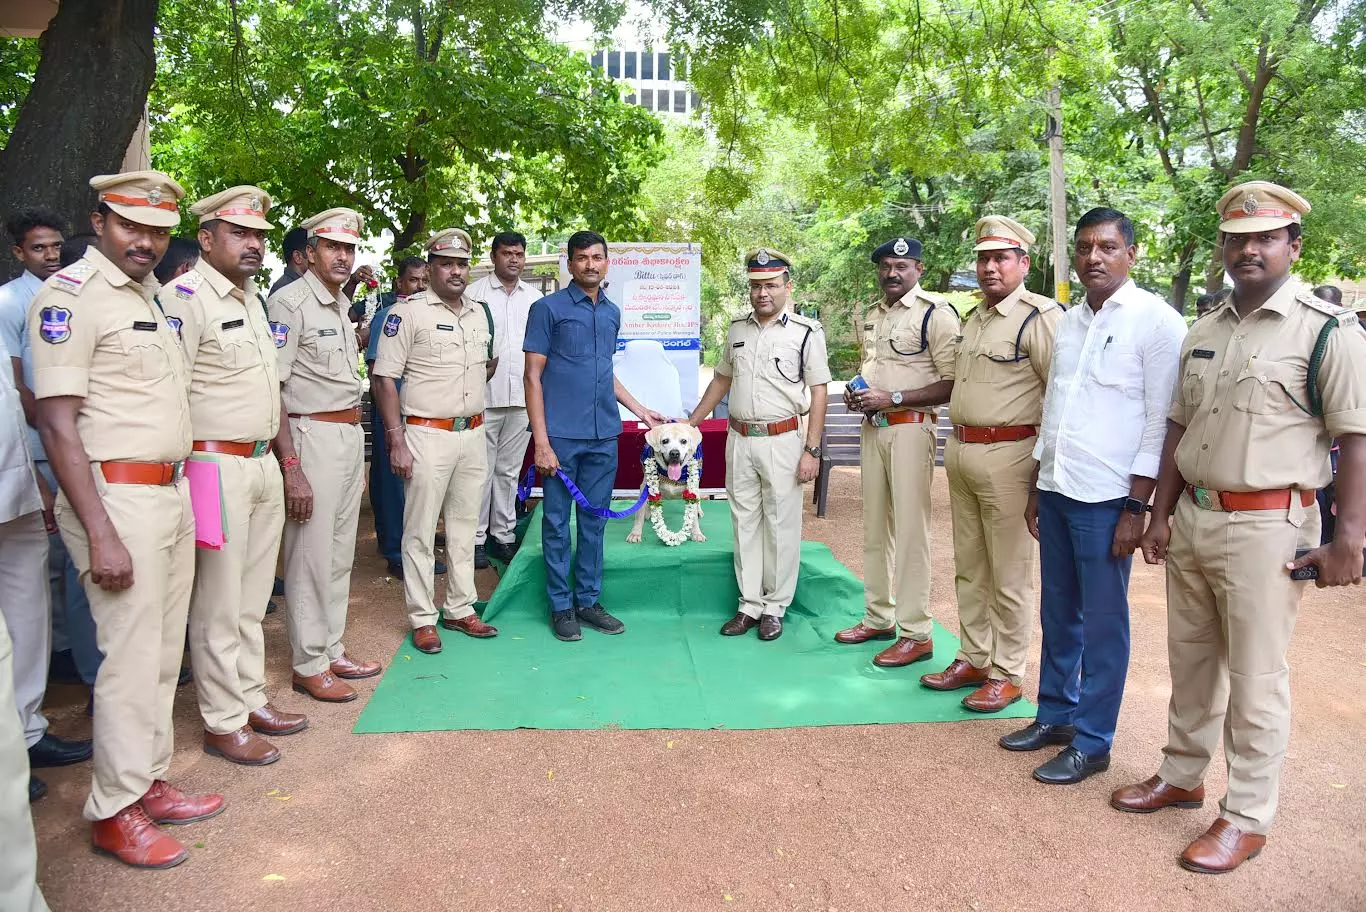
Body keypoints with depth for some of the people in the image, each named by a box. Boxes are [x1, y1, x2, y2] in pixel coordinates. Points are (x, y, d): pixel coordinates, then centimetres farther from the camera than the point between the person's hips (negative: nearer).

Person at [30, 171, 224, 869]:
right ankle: (113, 812, 13)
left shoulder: (150, 295, 15)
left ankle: (149, 784, 28)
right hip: (118, 497, -8)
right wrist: (101, 535, -20)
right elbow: (57, 423, -16)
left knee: (164, 653, 14)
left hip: (172, 493, 8)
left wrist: (179, 491, 16)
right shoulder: (71, 293, -10)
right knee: (132, 657, -2)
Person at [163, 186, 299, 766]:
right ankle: (222, 724, 12)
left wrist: (283, 461, 21)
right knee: (218, 602, 1)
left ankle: (250, 700, 28)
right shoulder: (185, 297, -11)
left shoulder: (250, 299, 16)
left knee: (252, 597, 16)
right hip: (217, 467, -8)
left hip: (263, 464, 8)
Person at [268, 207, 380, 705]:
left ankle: (332, 650, 27)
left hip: (351, 435, 9)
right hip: (312, 435, -9)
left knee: (340, 552, 15)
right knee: (311, 556, -1)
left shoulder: (342, 304, 15)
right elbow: (270, 388, -17)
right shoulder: (290, 302, -12)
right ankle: (309, 666, 11)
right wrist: (291, 466, -22)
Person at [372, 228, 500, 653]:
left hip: (472, 433, 6)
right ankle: (422, 618, 12)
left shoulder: (480, 312, 11)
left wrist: (478, 380, 6)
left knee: (464, 526, 14)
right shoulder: (408, 312, -8)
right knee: (421, 531, 1)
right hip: (427, 435, -6)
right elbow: (384, 378, -11)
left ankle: (460, 609, 26)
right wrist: (396, 440, -15)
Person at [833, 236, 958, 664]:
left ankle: (917, 634, 3)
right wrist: (856, 393, 6)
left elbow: (954, 384, -16)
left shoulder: (936, 313, -10)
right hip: (871, 428, 8)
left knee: (910, 530, -6)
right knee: (875, 527, 13)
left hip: (910, 429, -8)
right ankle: (878, 617, 25)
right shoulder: (873, 317, 15)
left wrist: (893, 398, -20)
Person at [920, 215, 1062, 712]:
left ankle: (1006, 674, 14)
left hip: (1007, 456, -9)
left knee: (1009, 576, 2)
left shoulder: (1040, 317, -12)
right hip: (960, 451, 9)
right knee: (969, 568, 16)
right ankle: (973, 659, 29)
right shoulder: (974, 318, 16)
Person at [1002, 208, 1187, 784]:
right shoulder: (1069, 323, 13)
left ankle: (1092, 742, 16)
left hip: (1106, 499, -6)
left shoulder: (1156, 322, -7)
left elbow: (1162, 422, -10)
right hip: (1056, 491, 6)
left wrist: (1136, 508, -13)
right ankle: (1055, 715, 31)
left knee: (1103, 624, 4)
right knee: (1058, 615, 16)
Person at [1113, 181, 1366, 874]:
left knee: (1255, 679, 3)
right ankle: (1181, 776, 34)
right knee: (1190, 662, 18)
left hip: (1266, 527, -6)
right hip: (1192, 519, 6)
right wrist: (1161, 515, 12)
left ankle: (1247, 817, 17)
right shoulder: (1204, 333, 12)